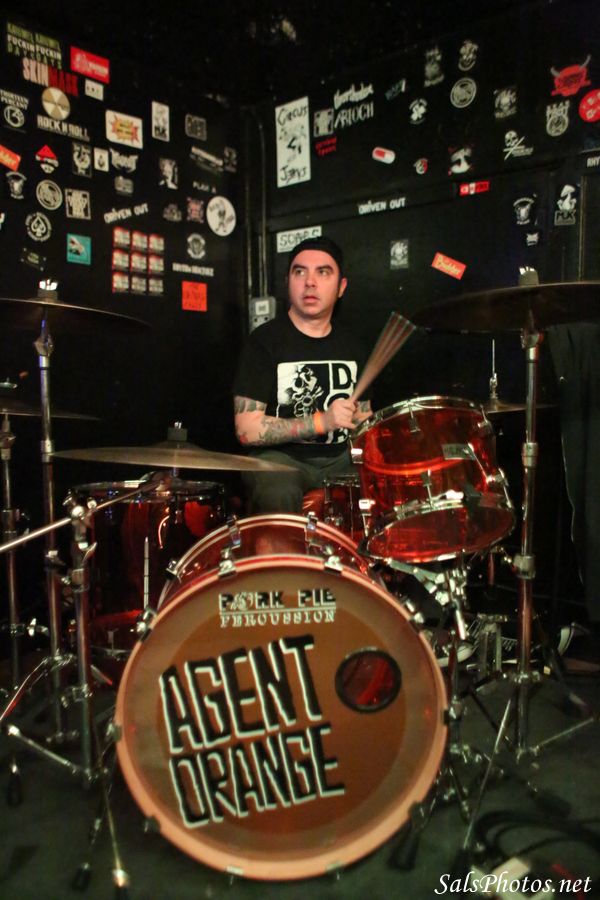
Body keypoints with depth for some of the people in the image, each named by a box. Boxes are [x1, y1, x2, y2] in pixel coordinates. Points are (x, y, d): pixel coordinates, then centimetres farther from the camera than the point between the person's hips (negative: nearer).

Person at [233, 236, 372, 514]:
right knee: (280, 496, -36)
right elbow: (247, 430, -13)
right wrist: (322, 422, -20)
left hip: (341, 458, 5)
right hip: (279, 457, -5)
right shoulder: (264, 341, -7)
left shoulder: (350, 344, 11)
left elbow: (362, 413, 19)